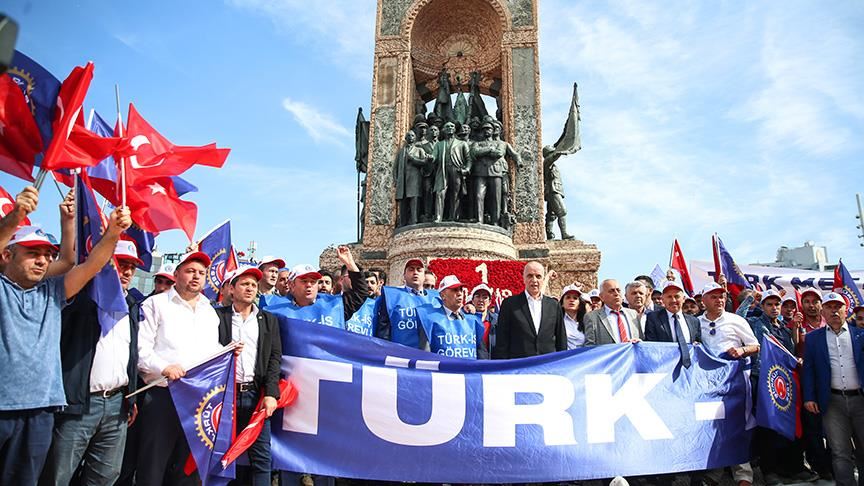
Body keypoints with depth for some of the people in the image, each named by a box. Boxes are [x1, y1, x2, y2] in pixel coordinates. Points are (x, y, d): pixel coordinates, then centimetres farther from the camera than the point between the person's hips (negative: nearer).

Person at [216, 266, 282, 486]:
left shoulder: (268, 320, 12)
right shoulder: (218, 316, 6)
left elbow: (275, 357, 5)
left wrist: (271, 393, -6)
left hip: (256, 394, 2)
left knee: (262, 457, 2)